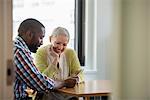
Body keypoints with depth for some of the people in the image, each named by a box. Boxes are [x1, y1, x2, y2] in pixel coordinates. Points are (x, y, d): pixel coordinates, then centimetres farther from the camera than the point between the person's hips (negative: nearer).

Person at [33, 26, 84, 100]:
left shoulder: (71, 53, 5)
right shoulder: (41, 53, -6)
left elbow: (79, 73, 4)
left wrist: (75, 79, -18)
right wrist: (55, 61, -18)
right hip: (47, 94, -2)